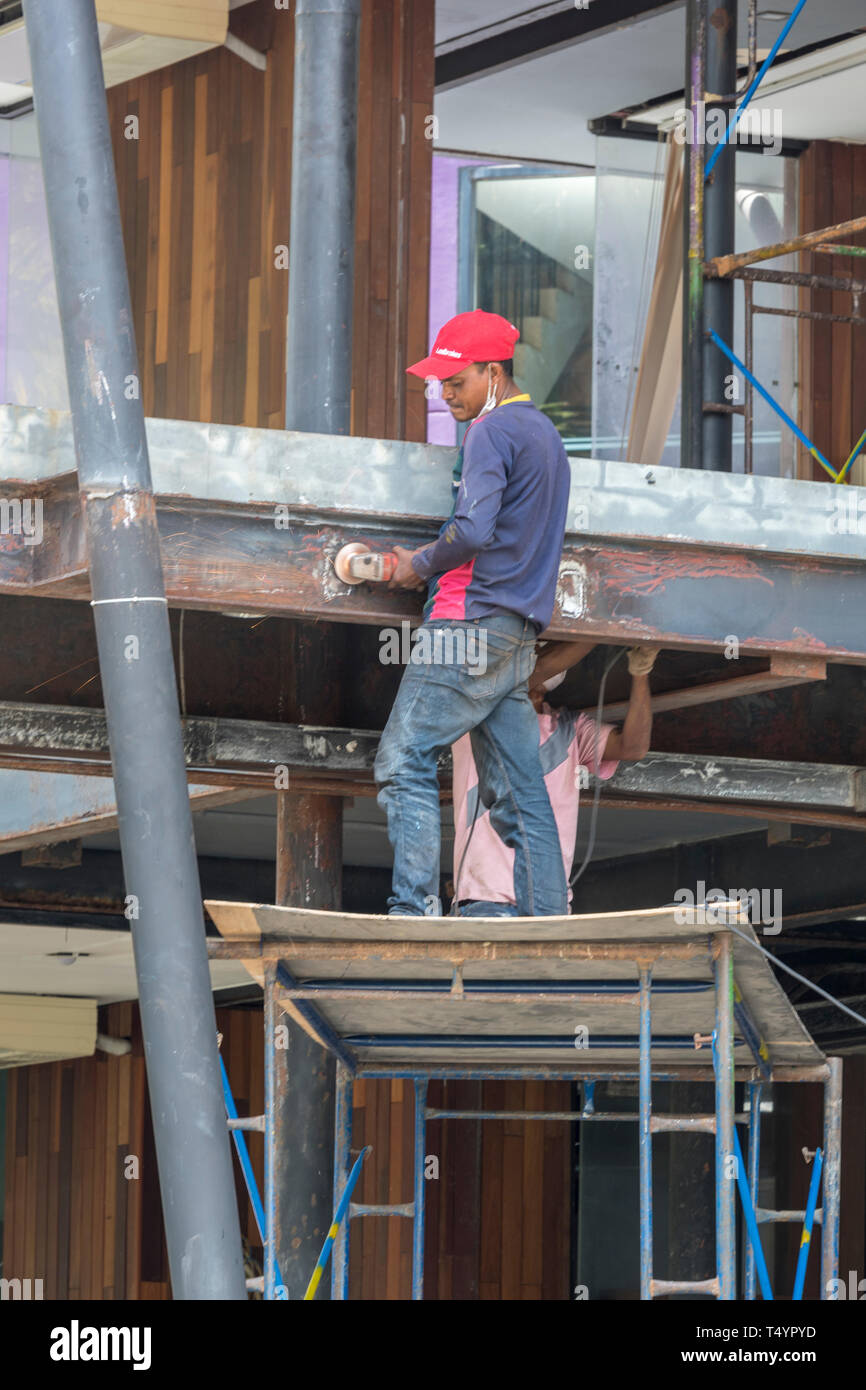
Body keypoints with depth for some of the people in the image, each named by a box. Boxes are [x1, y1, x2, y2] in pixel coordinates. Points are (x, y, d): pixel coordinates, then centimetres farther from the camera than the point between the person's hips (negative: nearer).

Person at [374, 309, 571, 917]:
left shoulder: (493, 433, -7)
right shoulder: (546, 436, 23)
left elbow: (473, 530, -20)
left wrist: (421, 565, -4)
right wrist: (431, 560, 19)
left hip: (471, 625, -9)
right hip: (520, 637, 9)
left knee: (406, 763, -9)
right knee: (519, 791, 6)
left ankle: (416, 908, -17)